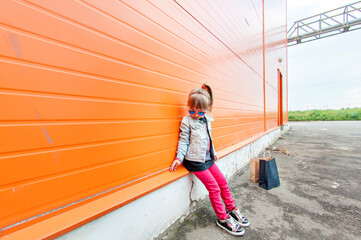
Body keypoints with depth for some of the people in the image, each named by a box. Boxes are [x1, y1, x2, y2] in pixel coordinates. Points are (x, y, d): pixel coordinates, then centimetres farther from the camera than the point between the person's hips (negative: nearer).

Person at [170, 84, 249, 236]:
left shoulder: (207, 119, 6)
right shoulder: (186, 121, -12)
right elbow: (183, 141, -11)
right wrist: (179, 157, -20)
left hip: (208, 159, 7)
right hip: (195, 161, -7)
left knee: (223, 182, 14)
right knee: (214, 188, -2)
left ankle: (231, 209, 36)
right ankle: (222, 219, 19)